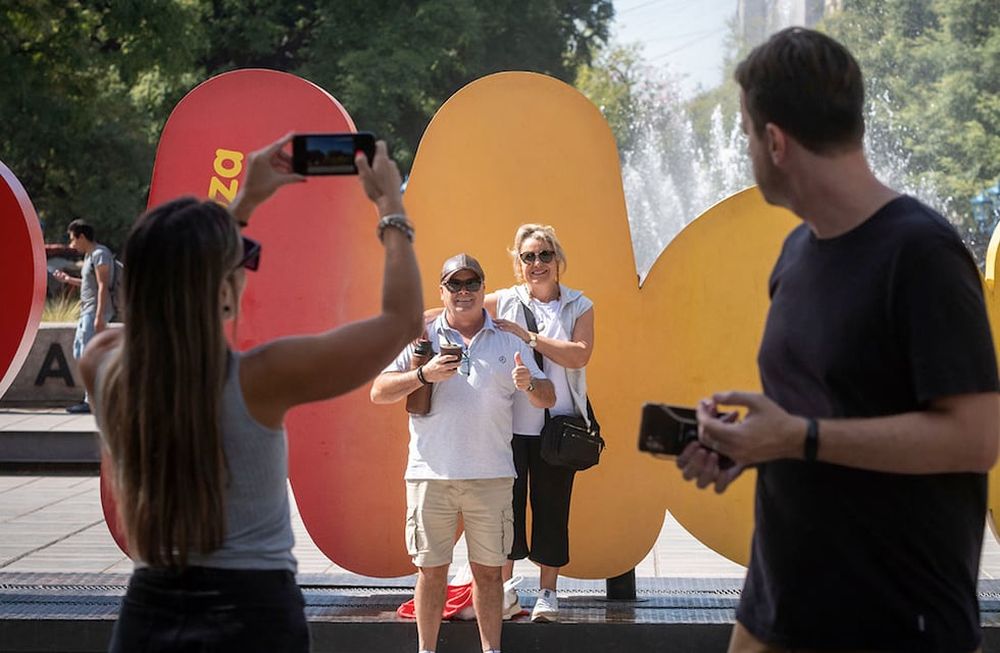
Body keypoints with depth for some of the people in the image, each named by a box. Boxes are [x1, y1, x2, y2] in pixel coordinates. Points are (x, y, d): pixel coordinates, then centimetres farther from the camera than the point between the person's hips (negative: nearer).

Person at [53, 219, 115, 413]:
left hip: (96, 312, -10)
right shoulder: (90, 255, 18)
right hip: (87, 311, 10)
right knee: (79, 352, 12)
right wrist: (68, 279, 20)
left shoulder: (99, 254, -12)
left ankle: (90, 401, -6)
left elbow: (103, 286, -18)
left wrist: (99, 316, -23)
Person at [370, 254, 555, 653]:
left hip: (491, 475, 1)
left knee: (488, 569, 6)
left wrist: (528, 384, -13)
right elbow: (378, 392, 2)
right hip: (431, 474, -1)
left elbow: (548, 398, 10)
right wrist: (424, 374, -13)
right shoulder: (421, 338, 7)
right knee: (431, 569, 3)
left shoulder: (509, 343, 12)